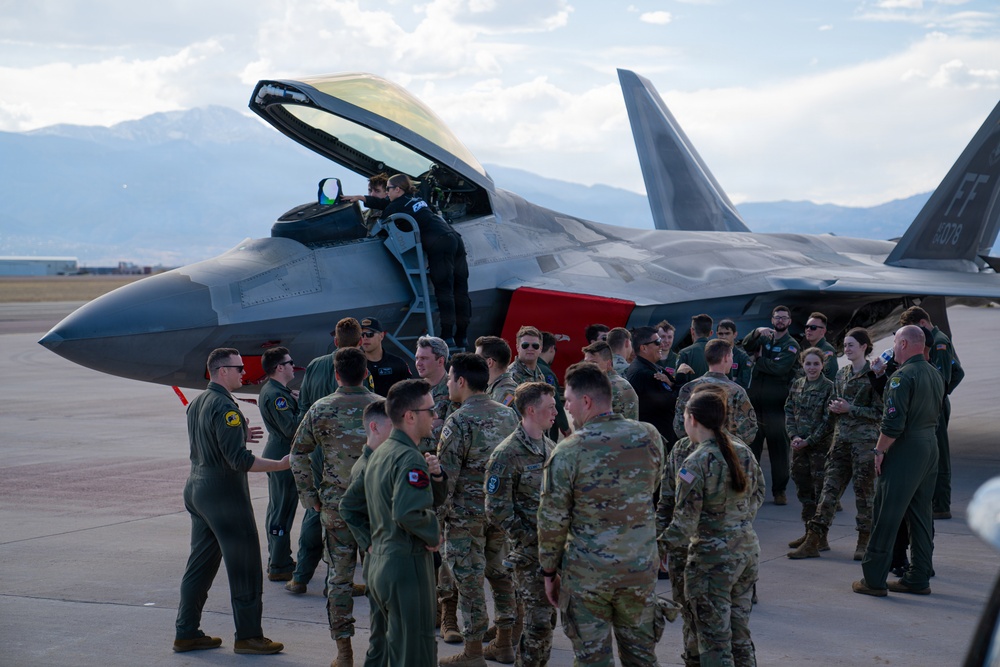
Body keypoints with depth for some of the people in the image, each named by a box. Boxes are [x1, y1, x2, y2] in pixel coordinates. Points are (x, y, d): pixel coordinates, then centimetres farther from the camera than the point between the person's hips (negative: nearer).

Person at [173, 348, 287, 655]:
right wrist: (281, 465, -18)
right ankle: (248, 637, 4)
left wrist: (240, 435, 15)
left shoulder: (197, 403, 11)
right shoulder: (224, 406, -18)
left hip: (197, 489, 10)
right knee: (245, 567, -1)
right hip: (225, 495, -10)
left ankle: (186, 633, 17)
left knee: (200, 564, 14)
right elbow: (239, 460, -23)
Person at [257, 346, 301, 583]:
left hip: (277, 453, 11)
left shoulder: (273, 390, 13)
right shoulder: (275, 395, -20)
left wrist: (297, 400, 1)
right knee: (282, 512, -5)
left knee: (278, 510, 18)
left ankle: (279, 561, 29)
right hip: (283, 456, -11)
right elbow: (291, 428, -25)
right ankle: (279, 567, 0)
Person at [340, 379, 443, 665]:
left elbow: (349, 506, 20)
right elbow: (408, 513, -31)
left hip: (379, 564, 10)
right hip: (407, 567, -10)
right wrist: (434, 537, -15)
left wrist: (368, 542, 16)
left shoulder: (379, 454, 13)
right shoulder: (410, 459, -17)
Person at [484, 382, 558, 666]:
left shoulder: (550, 448, 10)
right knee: (537, 622, -4)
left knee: (548, 619, 13)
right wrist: (531, 541, -15)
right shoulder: (508, 454, -14)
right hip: (531, 555, -7)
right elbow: (497, 510, -16)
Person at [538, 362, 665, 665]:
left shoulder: (568, 452, -15)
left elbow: (552, 520, -9)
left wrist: (549, 571, 3)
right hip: (641, 568, 4)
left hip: (587, 573, -3)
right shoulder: (649, 436, -4)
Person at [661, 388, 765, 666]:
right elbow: (757, 497, 15)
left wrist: (661, 546, -5)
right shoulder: (744, 453, 3)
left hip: (713, 557, -7)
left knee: (715, 644, 3)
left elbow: (685, 523, -18)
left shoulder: (696, 463, -17)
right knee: (740, 636, 18)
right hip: (748, 549, 7)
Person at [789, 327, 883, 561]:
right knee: (829, 489, 3)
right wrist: (834, 407, 0)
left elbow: (879, 412, -10)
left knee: (864, 491, 2)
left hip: (864, 441, -6)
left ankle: (864, 542, 16)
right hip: (841, 439, 6)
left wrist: (850, 409, -15)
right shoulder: (842, 374, 12)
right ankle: (813, 541, 1)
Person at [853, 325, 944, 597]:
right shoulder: (935, 375, 12)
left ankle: (874, 579, -1)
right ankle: (919, 579, 17)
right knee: (921, 516, 13)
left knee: (886, 517, -4)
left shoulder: (902, 376, -16)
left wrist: (879, 451, -11)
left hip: (904, 452, -9)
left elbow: (893, 422, -21)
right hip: (930, 447, 9)